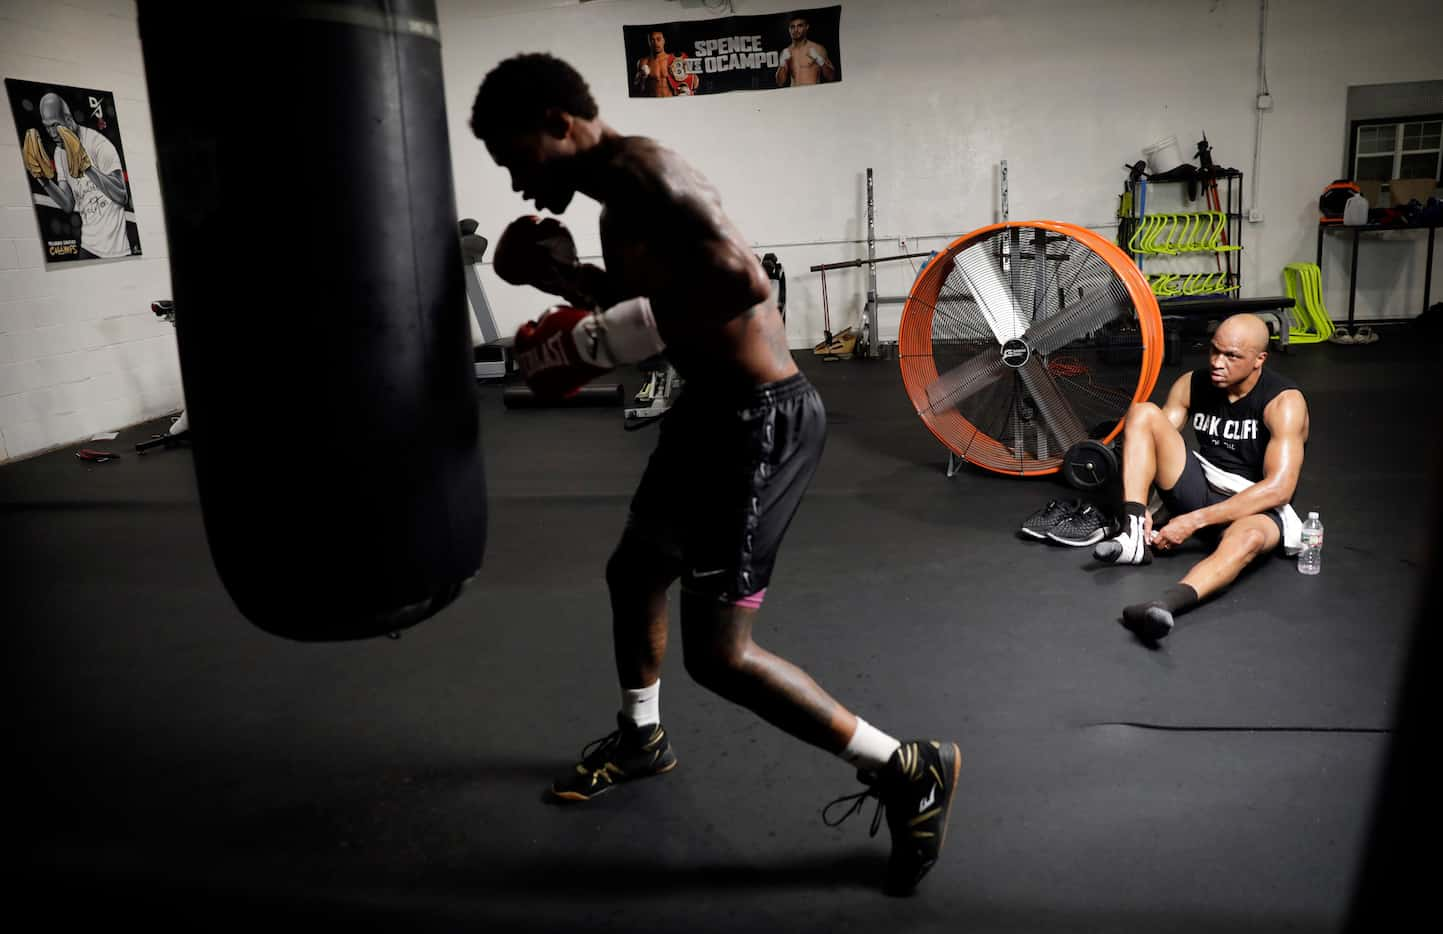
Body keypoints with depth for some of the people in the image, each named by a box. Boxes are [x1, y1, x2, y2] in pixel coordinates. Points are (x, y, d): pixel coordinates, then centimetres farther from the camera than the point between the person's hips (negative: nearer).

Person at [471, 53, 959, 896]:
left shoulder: (637, 168, -18)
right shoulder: (621, 193, 12)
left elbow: (742, 281, -33)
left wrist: (600, 342, -25)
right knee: (633, 572, 24)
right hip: (714, 406, 11)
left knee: (718, 655, -8)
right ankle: (643, 738, 48)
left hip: (759, 419, -11)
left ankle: (910, 773, 7)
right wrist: (563, 274, 11)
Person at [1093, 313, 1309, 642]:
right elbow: (1150, 443, -1)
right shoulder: (1192, 384, -1)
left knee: (1248, 537, -42)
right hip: (1200, 489, 5)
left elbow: (1279, 488, -25)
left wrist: (1195, 521, -29)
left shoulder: (1284, 402, -16)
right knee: (1143, 412, -15)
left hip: (1255, 506, -4)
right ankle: (1134, 536, -26)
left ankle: (1161, 607, -68)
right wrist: (1138, 509, -20)